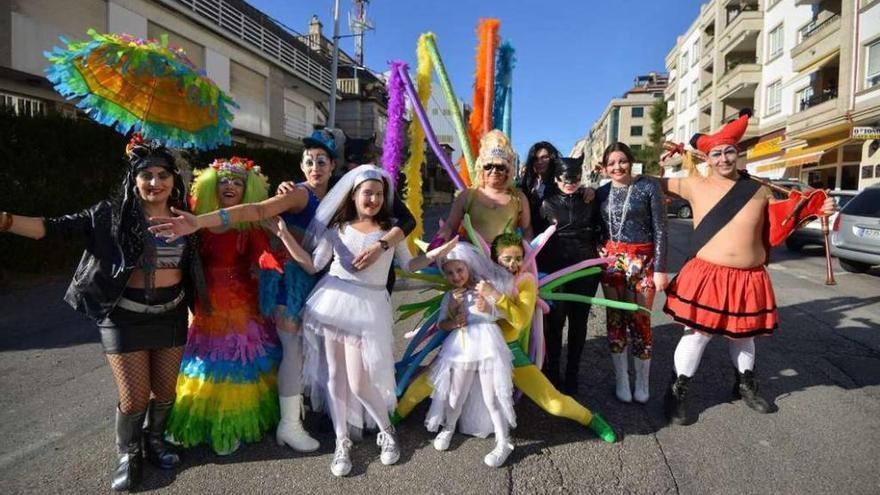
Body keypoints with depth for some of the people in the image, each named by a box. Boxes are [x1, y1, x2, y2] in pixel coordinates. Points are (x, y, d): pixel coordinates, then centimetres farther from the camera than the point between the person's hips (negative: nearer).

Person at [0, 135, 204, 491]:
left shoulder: (183, 217, 2)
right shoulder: (113, 214, -8)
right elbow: (59, 228, -18)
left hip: (171, 315, 3)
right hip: (126, 317, -3)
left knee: (165, 389, 13)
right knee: (134, 396, 2)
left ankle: (154, 441, 41)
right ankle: (127, 455, 31)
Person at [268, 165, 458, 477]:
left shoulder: (391, 230, 8)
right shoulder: (338, 228, 8)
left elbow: (408, 265, 14)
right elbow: (313, 265, 5)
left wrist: (435, 254, -2)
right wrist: (285, 236, -4)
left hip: (369, 306, -2)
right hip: (333, 301, 2)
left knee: (359, 383, -4)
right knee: (335, 375, 8)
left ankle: (386, 432, 24)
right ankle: (342, 442, 25)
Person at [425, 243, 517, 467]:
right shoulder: (449, 297, 9)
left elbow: (496, 315, -1)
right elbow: (440, 324, 8)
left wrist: (487, 309, -23)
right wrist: (453, 323, -14)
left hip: (486, 345, -2)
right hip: (460, 347, 3)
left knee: (492, 396, 1)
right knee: (456, 394, 12)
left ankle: (503, 442, 14)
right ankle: (448, 427, 38)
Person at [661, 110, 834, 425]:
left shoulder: (759, 191, 6)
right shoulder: (695, 186, -1)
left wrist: (817, 211, 6)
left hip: (750, 279, 4)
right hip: (708, 276, -3)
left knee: (742, 335, 21)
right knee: (697, 334, 0)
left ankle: (746, 387, 43)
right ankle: (677, 393, 14)